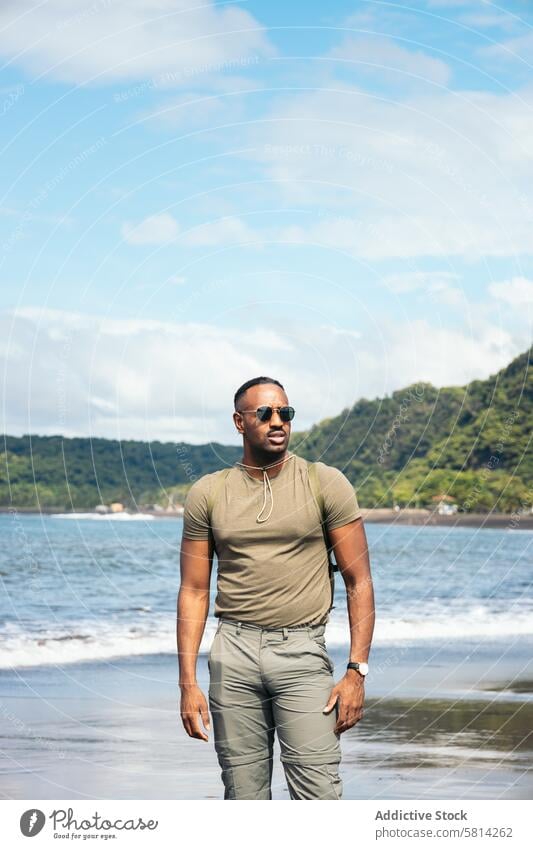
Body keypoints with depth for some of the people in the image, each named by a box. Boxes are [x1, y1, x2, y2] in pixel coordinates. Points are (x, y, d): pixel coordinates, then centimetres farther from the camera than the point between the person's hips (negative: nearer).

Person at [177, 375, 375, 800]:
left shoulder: (326, 483, 1)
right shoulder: (207, 493, 7)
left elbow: (359, 582, 2)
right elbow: (194, 591, 9)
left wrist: (357, 670, -7)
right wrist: (188, 682, 2)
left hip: (302, 653, -2)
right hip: (234, 653, 2)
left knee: (319, 794, -11)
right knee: (244, 796, 5)